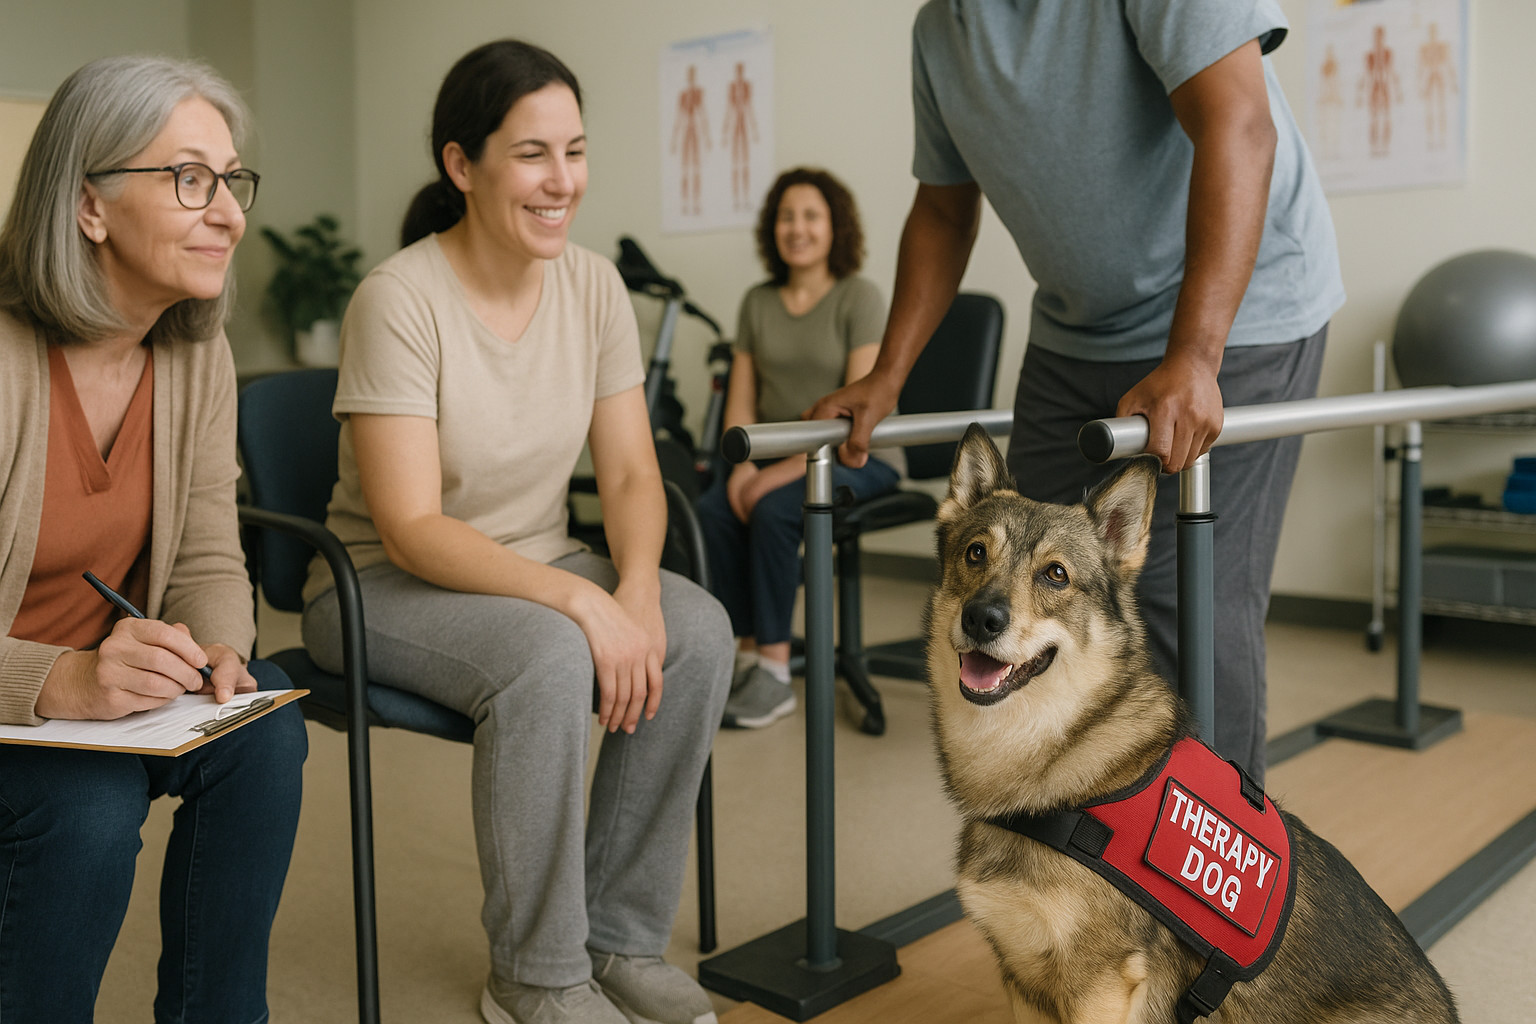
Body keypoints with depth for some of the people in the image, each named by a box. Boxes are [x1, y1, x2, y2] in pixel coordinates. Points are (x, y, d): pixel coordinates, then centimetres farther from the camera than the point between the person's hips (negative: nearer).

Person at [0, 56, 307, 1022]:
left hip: (106, 684, 5)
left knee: (266, 733, -20)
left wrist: (218, 652, -20)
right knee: (90, 802, -31)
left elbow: (208, 562, 1)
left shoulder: (197, 354, -3)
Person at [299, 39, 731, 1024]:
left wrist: (637, 586, -22)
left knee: (699, 631, -22)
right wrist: (581, 601, -34)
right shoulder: (399, 299, -20)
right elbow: (411, 529, -24)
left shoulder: (594, 285, -2)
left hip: (539, 567, 6)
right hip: (384, 586, -5)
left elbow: (631, 472, -1)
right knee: (550, 659, -35)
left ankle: (621, 939, -7)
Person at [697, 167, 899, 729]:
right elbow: (741, 400, 8)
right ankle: (747, 654, -15)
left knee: (774, 510, -31)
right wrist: (743, 465, -11)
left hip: (856, 456, -5)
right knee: (714, 508, -23)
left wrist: (785, 471, -22)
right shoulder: (758, 302, 10)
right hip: (775, 453, 5)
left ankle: (775, 671, -20)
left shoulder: (860, 297, -8)